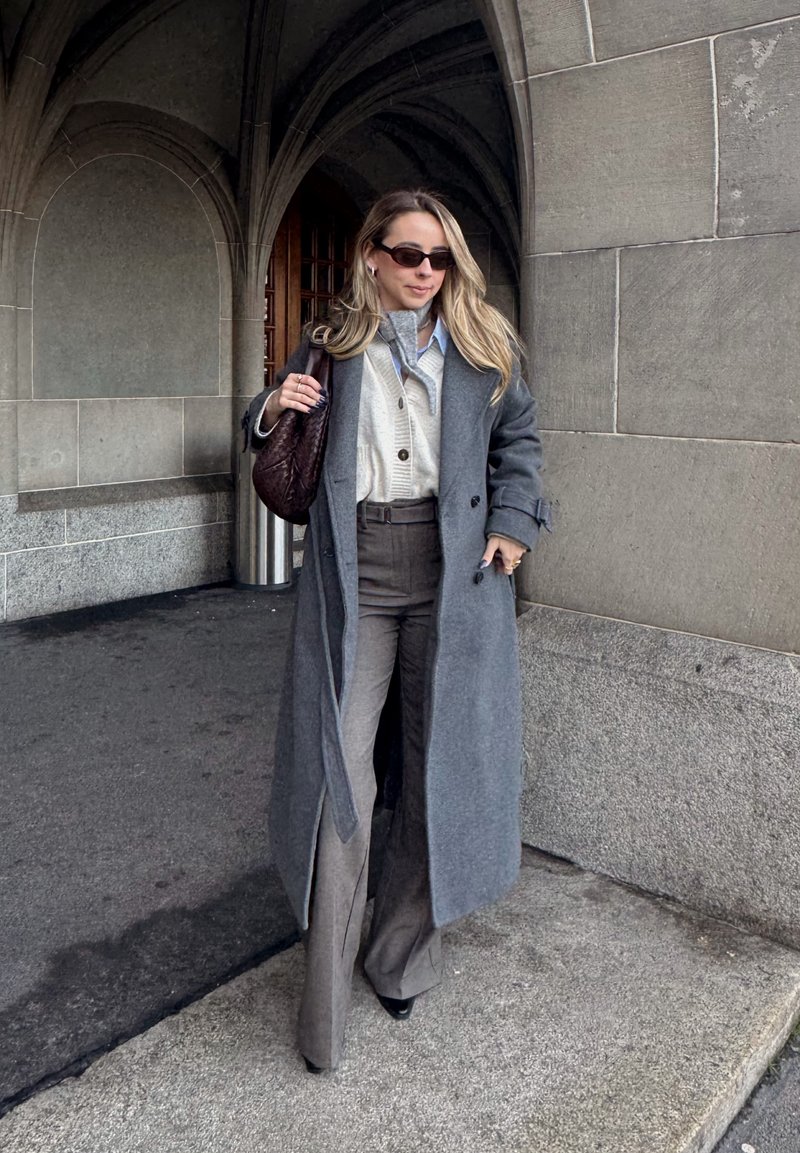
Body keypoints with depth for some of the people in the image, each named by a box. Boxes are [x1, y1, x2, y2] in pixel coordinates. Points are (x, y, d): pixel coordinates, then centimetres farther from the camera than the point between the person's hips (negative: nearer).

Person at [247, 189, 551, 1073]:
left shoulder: (480, 348, 11)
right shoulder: (330, 345, 11)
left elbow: (518, 439, 17)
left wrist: (513, 522, 1)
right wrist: (273, 410, -3)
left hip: (453, 567, 1)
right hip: (353, 567, -1)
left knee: (441, 759, 6)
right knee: (339, 761, -5)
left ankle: (403, 952, 28)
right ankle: (325, 1004, 11)